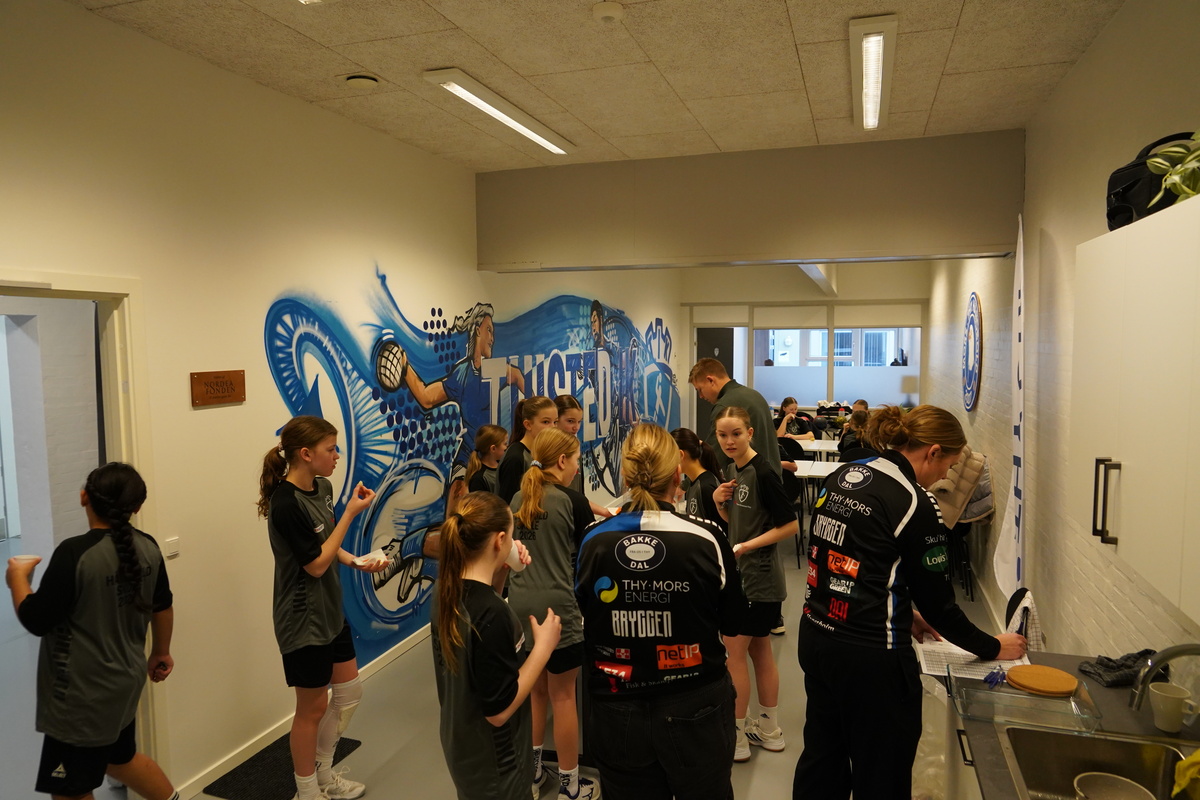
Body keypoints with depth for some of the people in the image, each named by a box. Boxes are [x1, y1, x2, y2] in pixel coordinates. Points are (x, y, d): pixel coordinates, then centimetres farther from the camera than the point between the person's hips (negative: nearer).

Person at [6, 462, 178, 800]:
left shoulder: (75, 553, -24)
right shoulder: (148, 547, -3)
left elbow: (35, 621, -17)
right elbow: (162, 607, 9)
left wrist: (18, 578, 1)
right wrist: (160, 653, 25)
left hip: (82, 693, -7)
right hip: (125, 680, 7)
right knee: (120, 758, 30)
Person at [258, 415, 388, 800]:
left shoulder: (322, 487, 0)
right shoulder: (286, 503, -25)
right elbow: (315, 564, -22)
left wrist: (357, 562, -4)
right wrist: (351, 511, -23)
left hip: (331, 611, 8)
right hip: (303, 620, -8)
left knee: (349, 693, 19)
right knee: (312, 708, 10)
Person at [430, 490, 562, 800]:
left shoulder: (447, 592, -8)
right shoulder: (493, 616, -32)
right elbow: (499, 710, -26)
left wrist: (500, 575, -2)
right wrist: (544, 645, -20)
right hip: (493, 763, -7)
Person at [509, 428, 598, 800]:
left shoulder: (518, 500, 8)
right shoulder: (571, 500, -10)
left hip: (521, 606, 6)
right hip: (557, 607, -6)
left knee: (535, 689, 21)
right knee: (562, 695, 7)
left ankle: (531, 770, 33)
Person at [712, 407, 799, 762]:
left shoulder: (763, 473, -20)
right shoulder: (731, 469, 6)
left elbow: (790, 525, -19)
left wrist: (746, 546, -22)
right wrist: (720, 502, -5)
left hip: (758, 578, -9)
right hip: (742, 574, 9)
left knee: (733, 652, -1)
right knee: (759, 650, 17)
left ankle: (734, 739, 13)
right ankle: (769, 730, 31)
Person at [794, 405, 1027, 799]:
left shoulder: (842, 476, 4)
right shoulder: (915, 504, -17)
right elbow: (938, 602, -9)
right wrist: (992, 647, 6)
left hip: (817, 638, 8)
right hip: (871, 657, -7)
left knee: (822, 767, 22)